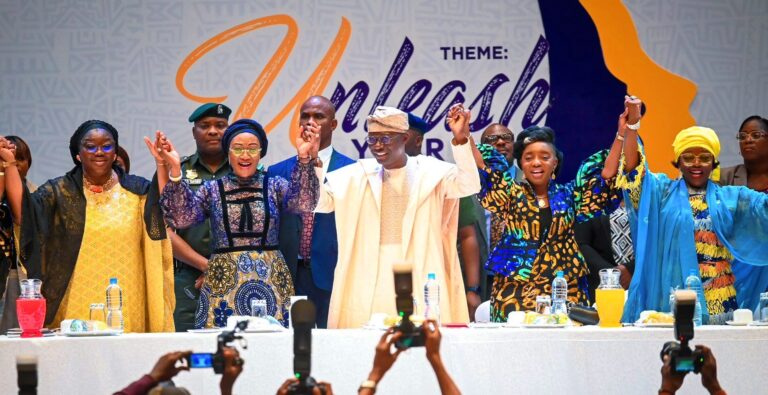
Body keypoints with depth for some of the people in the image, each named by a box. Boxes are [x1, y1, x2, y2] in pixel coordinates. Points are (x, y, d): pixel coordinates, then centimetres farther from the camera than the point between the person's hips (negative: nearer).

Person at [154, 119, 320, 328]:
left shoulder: (275, 186, 7)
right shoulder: (212, 190, 8)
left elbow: (303, 203, -12)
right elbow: (181, 217, -7)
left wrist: (304, 159, -25)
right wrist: (174, 170, -18)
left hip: (270, 281, 0)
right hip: (223, 284, 0)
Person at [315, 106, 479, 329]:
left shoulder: (431, 173, 5)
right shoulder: (358, 175, 12)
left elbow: (469, 184, -10)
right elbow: (317, 201, 6)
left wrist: (460, 140, -24)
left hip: (419, 283, -2)